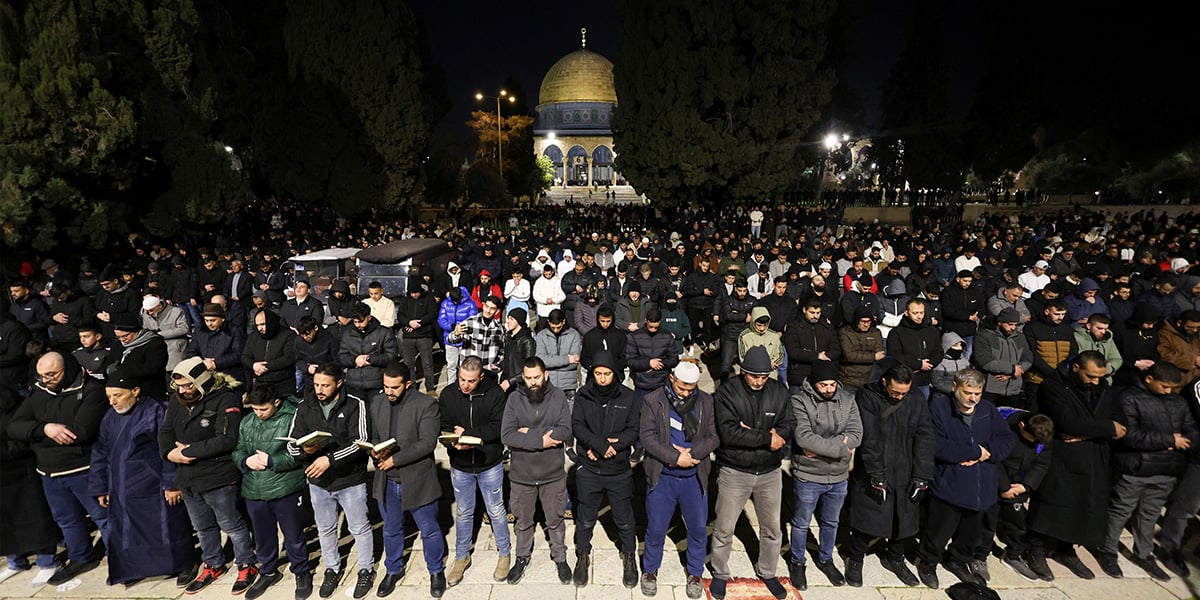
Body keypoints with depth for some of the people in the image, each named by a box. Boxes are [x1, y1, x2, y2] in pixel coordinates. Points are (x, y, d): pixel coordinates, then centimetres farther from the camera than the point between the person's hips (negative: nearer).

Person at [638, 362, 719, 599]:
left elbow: (714, 437, -3)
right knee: (656, 528, 10)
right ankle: (650, 571, 35)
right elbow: (647, 436, -13)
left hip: (695, 477, 2)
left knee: (698, 528, 13)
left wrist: (691, 452, -19)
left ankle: (695, 573, 36)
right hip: (662, 477, -2)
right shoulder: (653, 400, -8)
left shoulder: (706, 402, -1)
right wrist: (676, 457, -20)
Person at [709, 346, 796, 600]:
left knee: (772, 529, 19)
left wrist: (752, 435, -21)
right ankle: (720, 574, 34)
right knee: (724, 529, 10)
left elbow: (789, 424, -6)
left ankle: (767, 572, 43)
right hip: (734, 472, -3)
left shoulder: (779, 392, -2)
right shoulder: (727, 393, -15)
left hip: (770, 472, 4)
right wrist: (766, 438, -22)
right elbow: (728, 432, -24)